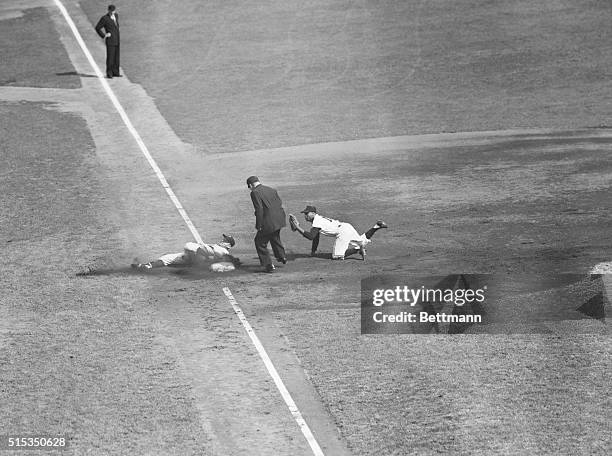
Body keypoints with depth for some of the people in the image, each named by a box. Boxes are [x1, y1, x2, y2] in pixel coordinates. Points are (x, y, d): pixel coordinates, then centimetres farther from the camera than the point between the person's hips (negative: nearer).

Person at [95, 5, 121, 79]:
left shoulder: (116, 15, 9)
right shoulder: (104, 18, -13)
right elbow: (97, 28, -8)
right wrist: (104, 36, -10)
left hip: (117, 41, 7)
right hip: (110, 41, -7)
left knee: (116, 57, 9)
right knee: (110, 57, -5)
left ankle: (115, 72, 14)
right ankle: (109, 74, -1)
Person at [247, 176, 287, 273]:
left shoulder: (255, 193, -10)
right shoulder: (271, 190, 13)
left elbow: (259, 209, -18)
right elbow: (280, 204, 12)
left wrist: (258, 225, -12)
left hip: (269, 223, -8)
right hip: (279, 220, 8)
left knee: (260, 243, 8)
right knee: (275, 238, 33)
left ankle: (269, 265, 6)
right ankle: (282, 257, 47)